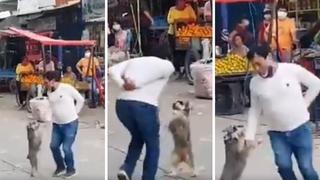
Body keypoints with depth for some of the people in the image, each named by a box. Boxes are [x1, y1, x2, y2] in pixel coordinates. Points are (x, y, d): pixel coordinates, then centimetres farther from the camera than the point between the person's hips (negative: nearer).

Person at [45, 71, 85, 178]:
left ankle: (71, 169, 15)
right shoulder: (49, 93, 3)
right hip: (57, 124, 6)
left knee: (66, 148, -7)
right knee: (53, 146, 4)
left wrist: (74, 113, -1)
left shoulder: (67, 88, -15)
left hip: (70, 123, -6)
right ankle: (60, 166, 27)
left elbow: (80, 100, -5)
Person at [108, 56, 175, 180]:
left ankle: (126, 169, 11)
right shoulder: (168, 65, 14)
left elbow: (112, 70, 9)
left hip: (122, 104, 5)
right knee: (152, 147, 18)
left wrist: (123, 85, -2)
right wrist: (136, 84, -9)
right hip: (145, 106, -4)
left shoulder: (134, 60, 25)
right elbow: (155, 71, -7)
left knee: (137, 138, 29)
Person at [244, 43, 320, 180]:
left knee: (306, 167, 0)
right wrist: (250, 136, 0)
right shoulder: (254, 83, -3)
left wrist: (304, 103, -3)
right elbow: (255, 110, 5)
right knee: (283, 166, -9)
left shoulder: (292, 69, -12)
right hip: (277, 133, 2)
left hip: (300, 128, -2)